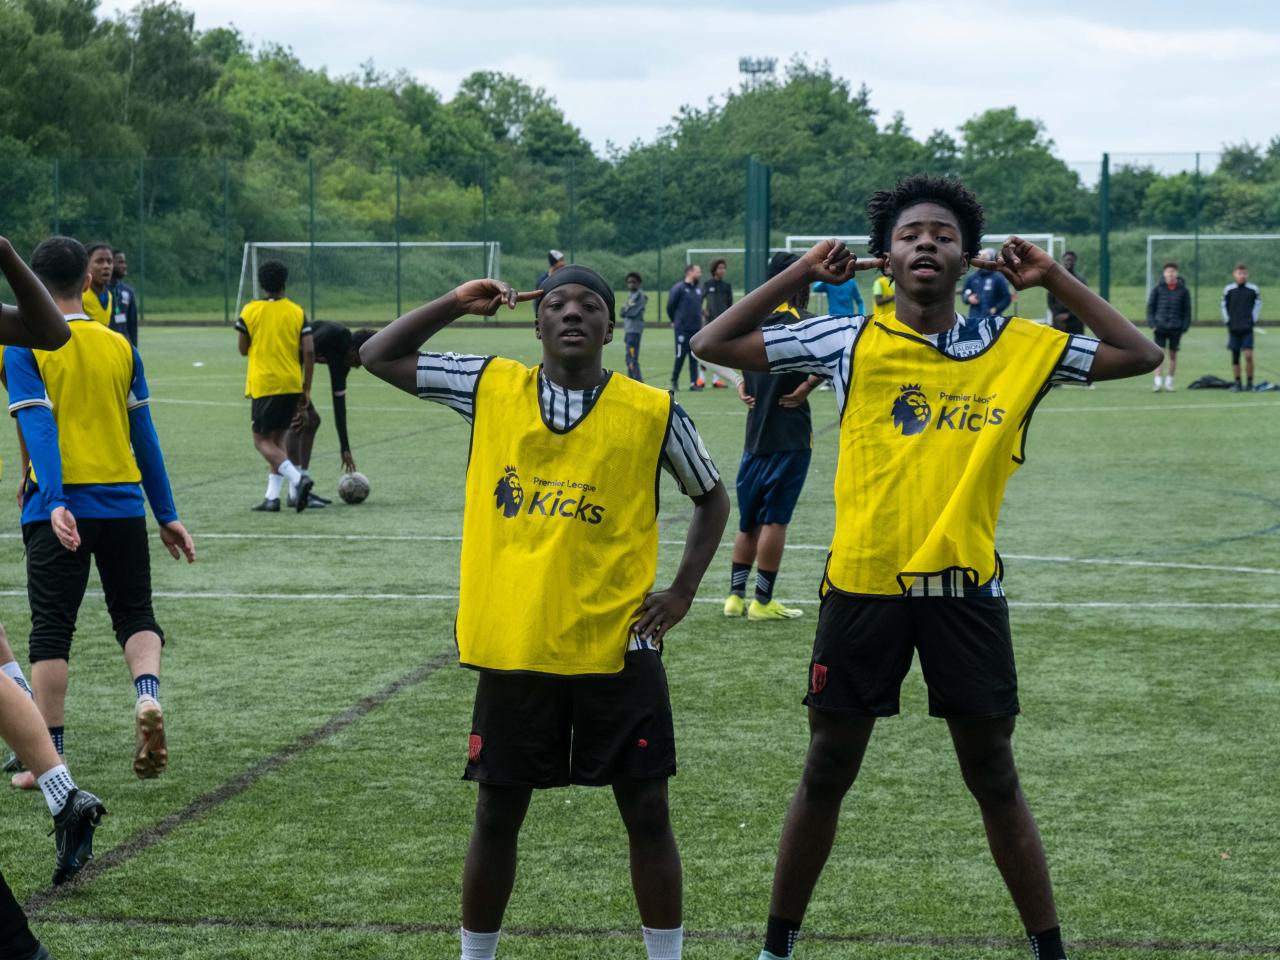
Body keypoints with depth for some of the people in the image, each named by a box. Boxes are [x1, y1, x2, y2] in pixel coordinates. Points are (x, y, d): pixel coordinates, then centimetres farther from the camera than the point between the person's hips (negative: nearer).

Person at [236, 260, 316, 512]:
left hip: (263, 384, -4)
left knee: (262, 441, -1)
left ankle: (297, 478, -25)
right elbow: (309, 352, -3)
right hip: (292, 384, 4)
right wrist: (306, 389, 4)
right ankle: (272, 497, 7)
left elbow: (243, 350, 5)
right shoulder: (297, 312, 2)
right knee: (278, 438, 15)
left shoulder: (250, 311, -3)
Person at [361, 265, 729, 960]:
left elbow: (711, 496, 12)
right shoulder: (491, 389, 2)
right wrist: (457, 303, -1)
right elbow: (378, 357, 8)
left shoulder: (653, 412, -2)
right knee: (497, 814, 9)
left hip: (616, 647, -1)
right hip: (511, 648, 1)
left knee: (646, 811, 3)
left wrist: (682, 591, 1)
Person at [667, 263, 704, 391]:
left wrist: (699, 321, 14)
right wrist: (674, 321, 8)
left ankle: (694, 382, 7)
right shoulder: (679, 288, -8)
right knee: (681, 355, -3)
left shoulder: (698, 290, 12)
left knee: (694, 357, 5)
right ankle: (674, 380, 11)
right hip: (682, 328, -6)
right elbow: (670, 306, -2)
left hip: (696, 328, 6)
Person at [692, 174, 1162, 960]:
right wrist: (802, 274, -2)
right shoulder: (849, 341, -1)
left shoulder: (1017, 347, 2)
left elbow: (1139, 356, 7)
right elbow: (715, 344, 2)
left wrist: (1054, 279, 2)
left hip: (966, 586, 0)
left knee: (996, 781, 7)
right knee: (827, 773, 10)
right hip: (863, 584, 0)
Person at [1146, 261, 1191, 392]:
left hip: (1176, 328, 1)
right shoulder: (1157, 289, 1)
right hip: (1160, 327, -1)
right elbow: (1150, 306, 4)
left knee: (1173, 355, 8)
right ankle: (1158, 382, -10)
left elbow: (1187, 310, 5)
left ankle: (1169, 382, 18)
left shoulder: (1183, 290, 2)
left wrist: (1185, 326, -2)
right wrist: (1152, 323, -6)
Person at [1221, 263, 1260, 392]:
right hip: (1233, 328, 1)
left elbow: (1258, 304, 8)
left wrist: (1253, 320, 1)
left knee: (1248, 355, -12)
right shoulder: (1228, 289, 1)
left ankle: (1250, 382, 0)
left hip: (1247, 328, -1)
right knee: (1235, 357, 4)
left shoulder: (1253, 289, 0)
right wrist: (1227, 321, 3)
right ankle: (1237, 383, 12)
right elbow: (1224, 305, 10)